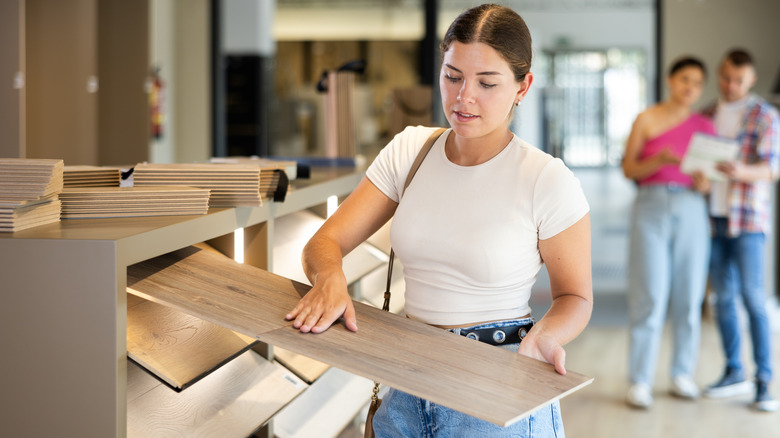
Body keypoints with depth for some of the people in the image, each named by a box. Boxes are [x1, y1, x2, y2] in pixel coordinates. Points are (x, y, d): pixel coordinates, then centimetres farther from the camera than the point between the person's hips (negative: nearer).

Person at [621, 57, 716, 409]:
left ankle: (682, 374, 14)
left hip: (691, 210, 3)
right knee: (650, 296, -6)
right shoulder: (646, 120, 4)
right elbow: (629, 168, 1)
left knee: (689, 296, 2)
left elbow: (706, 184, 12)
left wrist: (702, 176, -11)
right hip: (652, 206, -3)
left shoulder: (704, 126, 11)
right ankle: (640, 381, -2)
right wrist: (660, 161, -15)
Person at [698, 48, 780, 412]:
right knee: (722, 297, 6)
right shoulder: (706, 116, 15)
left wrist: (743, 171, -30)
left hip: (747, 218, -4)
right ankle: (734, 373, 16)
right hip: (712, 216, 4)